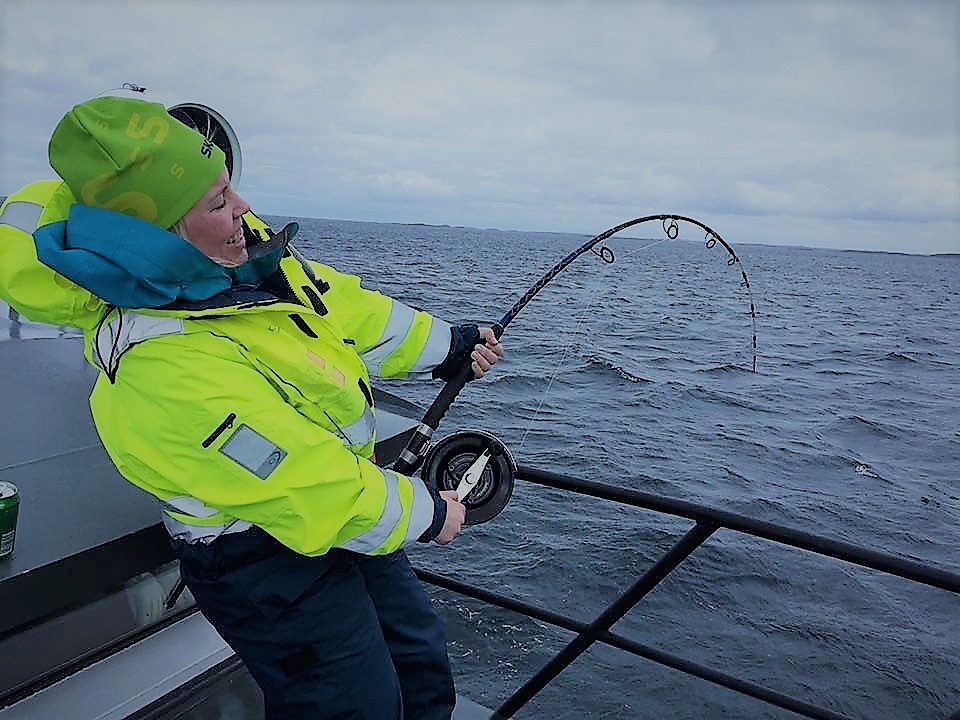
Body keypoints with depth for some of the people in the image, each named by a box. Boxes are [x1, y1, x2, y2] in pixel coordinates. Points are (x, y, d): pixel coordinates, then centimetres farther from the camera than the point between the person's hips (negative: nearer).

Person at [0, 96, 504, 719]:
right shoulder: (165, 369, -35)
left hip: (343, 508, 8)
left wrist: (449, 345, 9)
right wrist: (426, 513, -14)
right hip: (273, 569, -8)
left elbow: (345, 309, 4)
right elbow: (316, 494, -29)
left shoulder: (230, 251, -10)